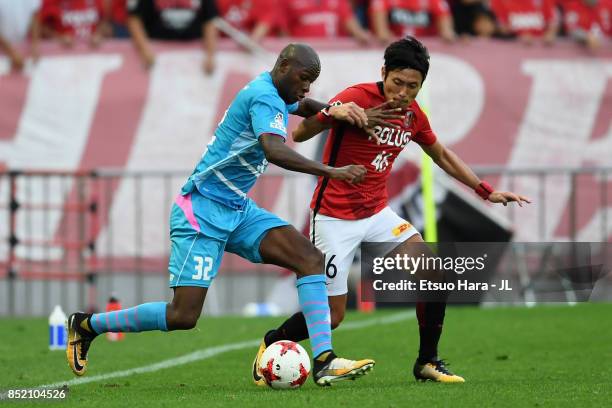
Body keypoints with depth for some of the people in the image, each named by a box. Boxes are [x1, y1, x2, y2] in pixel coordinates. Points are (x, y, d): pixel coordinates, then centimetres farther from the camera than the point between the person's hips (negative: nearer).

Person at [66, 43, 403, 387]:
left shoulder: (277, 95, 12)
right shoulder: (265, 97, -18)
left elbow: (304, 106, 37)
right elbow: (274, 151, -36)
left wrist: (332, 110, 14)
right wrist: (331, 172, -39)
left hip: (239, 210, 10)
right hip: (202, 212, -10)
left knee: (311, 259, -9)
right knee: (183, 316, -12)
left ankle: (324, 362, -15)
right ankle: (87, 325, 8)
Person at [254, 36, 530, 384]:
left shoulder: (413, 115, 2)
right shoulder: (357, 98, -19)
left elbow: (441, 155, 20)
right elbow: (299, 134, -22)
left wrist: (486, 190, 18)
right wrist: (335, 112, -42)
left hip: (377, 212, 6)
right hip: (335, 218, -6)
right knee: (332, 316, -4)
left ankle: (428, 362, 2)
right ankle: (271, 345, 24)